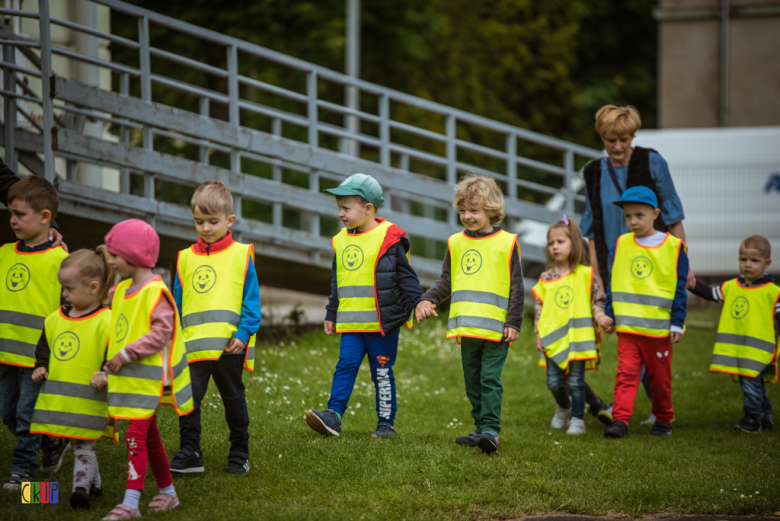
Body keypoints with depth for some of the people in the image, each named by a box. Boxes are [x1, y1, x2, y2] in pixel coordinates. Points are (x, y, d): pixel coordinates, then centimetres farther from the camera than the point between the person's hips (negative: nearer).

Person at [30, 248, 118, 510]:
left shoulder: (106, 322, -13)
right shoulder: (56, 319, 9)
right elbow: (44, 347, 22)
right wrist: (41, 366, 7)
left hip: (89, 399, -7)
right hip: (59, 398, 7)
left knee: (84, 446, -6)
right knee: (81, 445, 17)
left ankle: (81, 488, -9)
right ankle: (94, 483, 29)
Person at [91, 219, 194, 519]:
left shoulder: (155, 292, -16)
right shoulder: (123, 290, 12)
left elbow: (162, 331, -22)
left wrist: (127, 353, -23)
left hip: (149, 377, -9)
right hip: (129, 378, 9)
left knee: (136, 434, -15)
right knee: (149, 435, 16)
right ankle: (167, 492, 27)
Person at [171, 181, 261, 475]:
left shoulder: (241, 255, 0)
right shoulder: (186, 258, 10)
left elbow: (251, 300, -1)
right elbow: (177, 303, 15)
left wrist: (244, 333, -12)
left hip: (228, 345, -2)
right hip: (194, 346, 2)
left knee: (233, 399, 10)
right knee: (188, 398, -5)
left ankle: (239, 454, 20)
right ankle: (189, 453, 0)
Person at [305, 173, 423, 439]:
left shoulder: (389, 239, -8)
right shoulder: (341, 240, 11)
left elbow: (407, 278, -5)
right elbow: (336, 282, 21)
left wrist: (416, 305, -9)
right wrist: (331, 314, 22)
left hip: (383, 323, -5)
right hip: (351, 323, 5)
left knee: (382, 373, 3)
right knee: (345, 366, -6)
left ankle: (386, 422, 12)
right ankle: (333, 416, -13)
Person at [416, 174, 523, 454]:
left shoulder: (507, 243, -2)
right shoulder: (456, 243, 10)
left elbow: (517, 287, -2)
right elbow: (446, 281, 16)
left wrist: (513, 322, -7)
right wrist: (428, 299, -1)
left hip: (496, 328, -5)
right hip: (466, 327, 5)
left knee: (490, 379, -11)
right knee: (472, 382, 12)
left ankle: (491, 429, -13)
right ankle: (482, 429, 21)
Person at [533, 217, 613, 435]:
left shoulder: (585, 274, 0)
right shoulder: (546, 278, 7)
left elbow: (597, 298, 3)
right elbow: (539, 307, 9)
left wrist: (599, 316, -16)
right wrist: (539, 334, 4)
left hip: (578, 337, -3)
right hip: (553, 339, 3)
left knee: (575, 382, -1)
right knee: (554, 382, 3)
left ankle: (577, 419, 10)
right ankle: (563, 407, 32)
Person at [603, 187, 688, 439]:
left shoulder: (673, 247, -2)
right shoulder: (621, 244, 6)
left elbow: (679, 289, 0)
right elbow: (613, 283, 12)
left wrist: (677, 323, -2)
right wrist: (609, 314, 10)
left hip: (659, 328, -1)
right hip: (627, 326, 1)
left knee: (660, 378, 8)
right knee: (626, 373, -9)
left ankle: (663, 420, 23)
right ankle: (620, 420, -13)